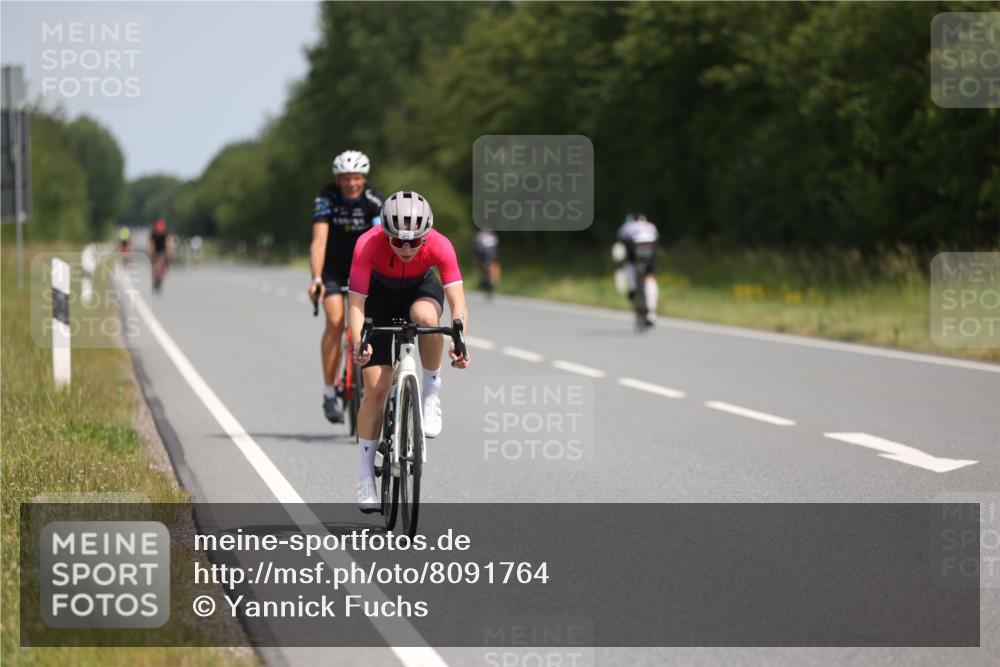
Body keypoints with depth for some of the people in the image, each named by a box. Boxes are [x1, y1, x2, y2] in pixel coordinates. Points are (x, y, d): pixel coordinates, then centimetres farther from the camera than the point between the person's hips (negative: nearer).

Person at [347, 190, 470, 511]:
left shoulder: (440, 246, -33)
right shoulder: (368, 245, -35)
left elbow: (457, 301, -38)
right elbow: (356, 303, -36)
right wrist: (358, 344, -53)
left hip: (421, 289, 0)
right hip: (380, 295, 0)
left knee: (426, 317, -38)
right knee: (376, 388, -10)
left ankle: (431, 393, -14)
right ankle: (366, 477, 3)